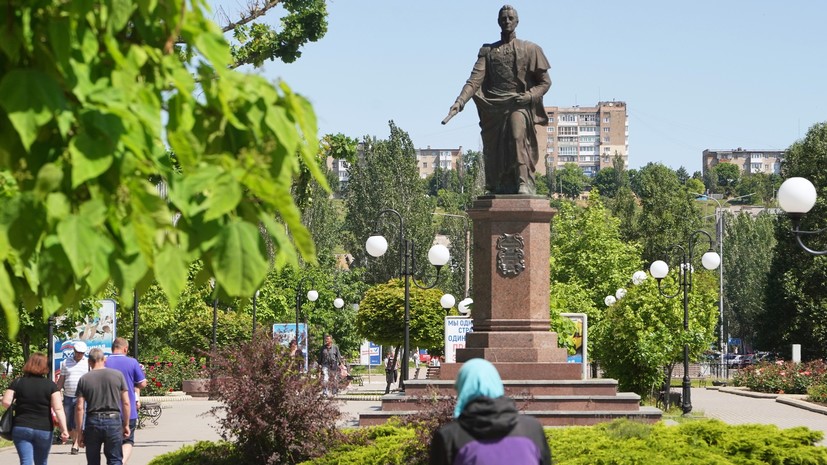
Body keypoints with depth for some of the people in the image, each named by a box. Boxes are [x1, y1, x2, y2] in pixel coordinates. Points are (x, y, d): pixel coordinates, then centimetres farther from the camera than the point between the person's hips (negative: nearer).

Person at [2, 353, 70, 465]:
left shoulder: (18, 382, -1)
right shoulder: (50, 385, -3)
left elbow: (6, 402, -8)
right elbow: (58, 409, -11)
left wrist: (16, 408, 12)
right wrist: (64, 430, -13)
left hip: (21, 428, -1)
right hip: (44, 429, 1)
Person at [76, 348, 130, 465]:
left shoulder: (84, 379, 0)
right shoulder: (118, 375, 1)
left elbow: (79, 407, -3)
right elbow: (126, 403, 0)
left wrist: (80, 431, 4)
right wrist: (126, 425, 9)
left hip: (93, 421, 1)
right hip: (113, 420, -1)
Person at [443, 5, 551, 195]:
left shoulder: (530, 49, 13)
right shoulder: (488, 51, 17)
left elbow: (545, 82, 11)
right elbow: (475, 80, 4)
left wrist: (529, 96, -9)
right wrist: (460, 102, -12)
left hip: (518, 105, -3)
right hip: (493, 108, 3)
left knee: (518, 136, -28)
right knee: (494, 150, -4)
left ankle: (524, 182, -35)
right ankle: (500, 189, 3)